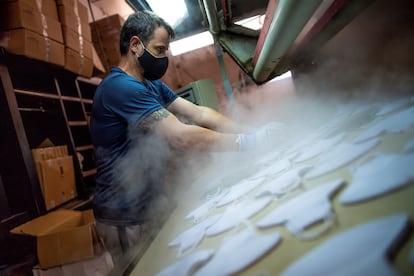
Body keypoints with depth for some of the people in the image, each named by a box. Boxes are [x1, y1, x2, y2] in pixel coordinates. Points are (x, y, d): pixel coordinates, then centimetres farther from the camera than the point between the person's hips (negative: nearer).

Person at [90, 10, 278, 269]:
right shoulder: (120, 87, -24)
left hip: (152, 201, 9)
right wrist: (246, 142, -23)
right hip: (126, 216, -8)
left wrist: (251, 132, -10)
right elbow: (182, 136, -30)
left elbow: (199, 113, 0)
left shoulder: (153, 86, 8)